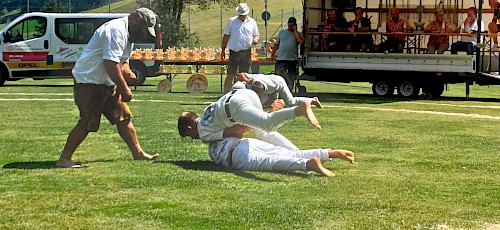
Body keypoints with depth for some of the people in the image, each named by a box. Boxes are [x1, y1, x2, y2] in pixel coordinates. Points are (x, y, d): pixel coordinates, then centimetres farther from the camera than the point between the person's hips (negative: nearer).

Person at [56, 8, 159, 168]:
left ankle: (138, 153, 20)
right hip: (89, 81, -10)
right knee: (87, 123, -12)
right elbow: (110, 63, -27)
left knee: (123, 117, 11)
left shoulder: (127, 34, 14)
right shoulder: (116, 30, -20)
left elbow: (123, 61, 22)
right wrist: (124, 88, -21)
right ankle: (64, 159, -6)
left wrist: (127, 72, -1)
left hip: (107, 83, 10)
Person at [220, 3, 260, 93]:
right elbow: (226, 36, 10)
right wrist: (223, 50, 8)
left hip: (246, 52, 2)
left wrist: (256, 40, -8)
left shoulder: (252, 22, 9)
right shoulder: (231, 21, 5)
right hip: (234, 52, -2)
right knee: (230, 75, -5)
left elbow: (256, 35, 17)